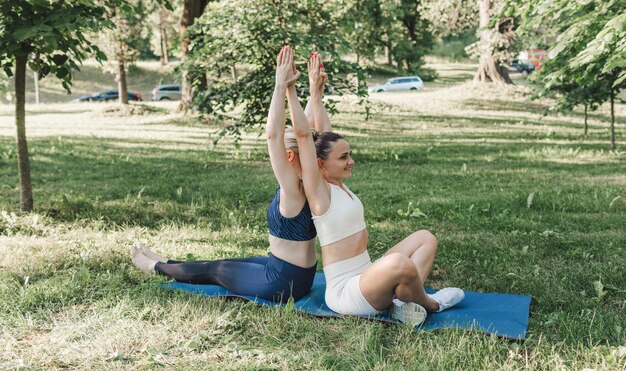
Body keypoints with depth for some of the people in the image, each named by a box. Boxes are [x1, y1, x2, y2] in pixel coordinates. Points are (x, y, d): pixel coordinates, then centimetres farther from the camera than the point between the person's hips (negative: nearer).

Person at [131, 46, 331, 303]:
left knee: (214, 270, 13)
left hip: (283, 281, -8)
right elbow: (311, 132, 2)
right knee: (230, 263, 25)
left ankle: (157, 267, 36)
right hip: (301, 274, 8)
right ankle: (164, 264, 45)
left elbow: (273, 135, -34)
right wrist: (316, 93, -5)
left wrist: (281, 86, -34)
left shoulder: (294, 190, -26)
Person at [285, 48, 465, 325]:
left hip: (366, 278, 10)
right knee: (399, 262, -38)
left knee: (426, 238, 8)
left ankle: (405, 301, -11)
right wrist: (289, 89, -17)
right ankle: (428, 304, -6)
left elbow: (323, 133, 13)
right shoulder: (318, 190, -12)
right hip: (345, 291, -10)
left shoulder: (337, 184, 10)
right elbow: (303, 135, -19)